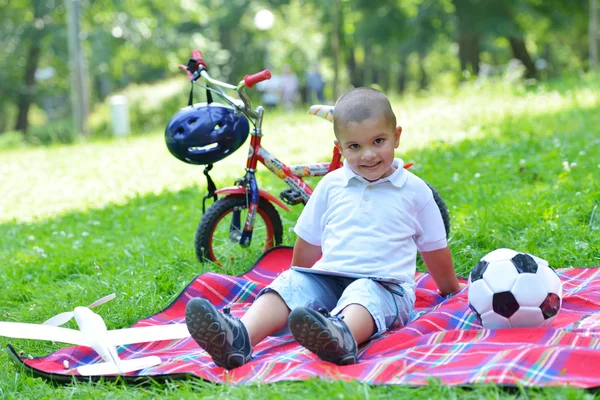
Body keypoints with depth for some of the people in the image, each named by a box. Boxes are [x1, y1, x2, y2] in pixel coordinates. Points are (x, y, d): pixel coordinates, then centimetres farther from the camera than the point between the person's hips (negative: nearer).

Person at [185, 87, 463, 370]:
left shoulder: (414, 190, 10)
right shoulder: (331, 185, 16)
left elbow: (434, 249, 21)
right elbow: (308, 245, 25)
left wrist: (451, 291, 28)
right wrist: (300, 285, 29)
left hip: (384, 285, -3)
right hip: (327, 279, 4)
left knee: (364, 293, -38)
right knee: (289, 284, -26)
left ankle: (342, 338, -72)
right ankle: (238, 337, -52)